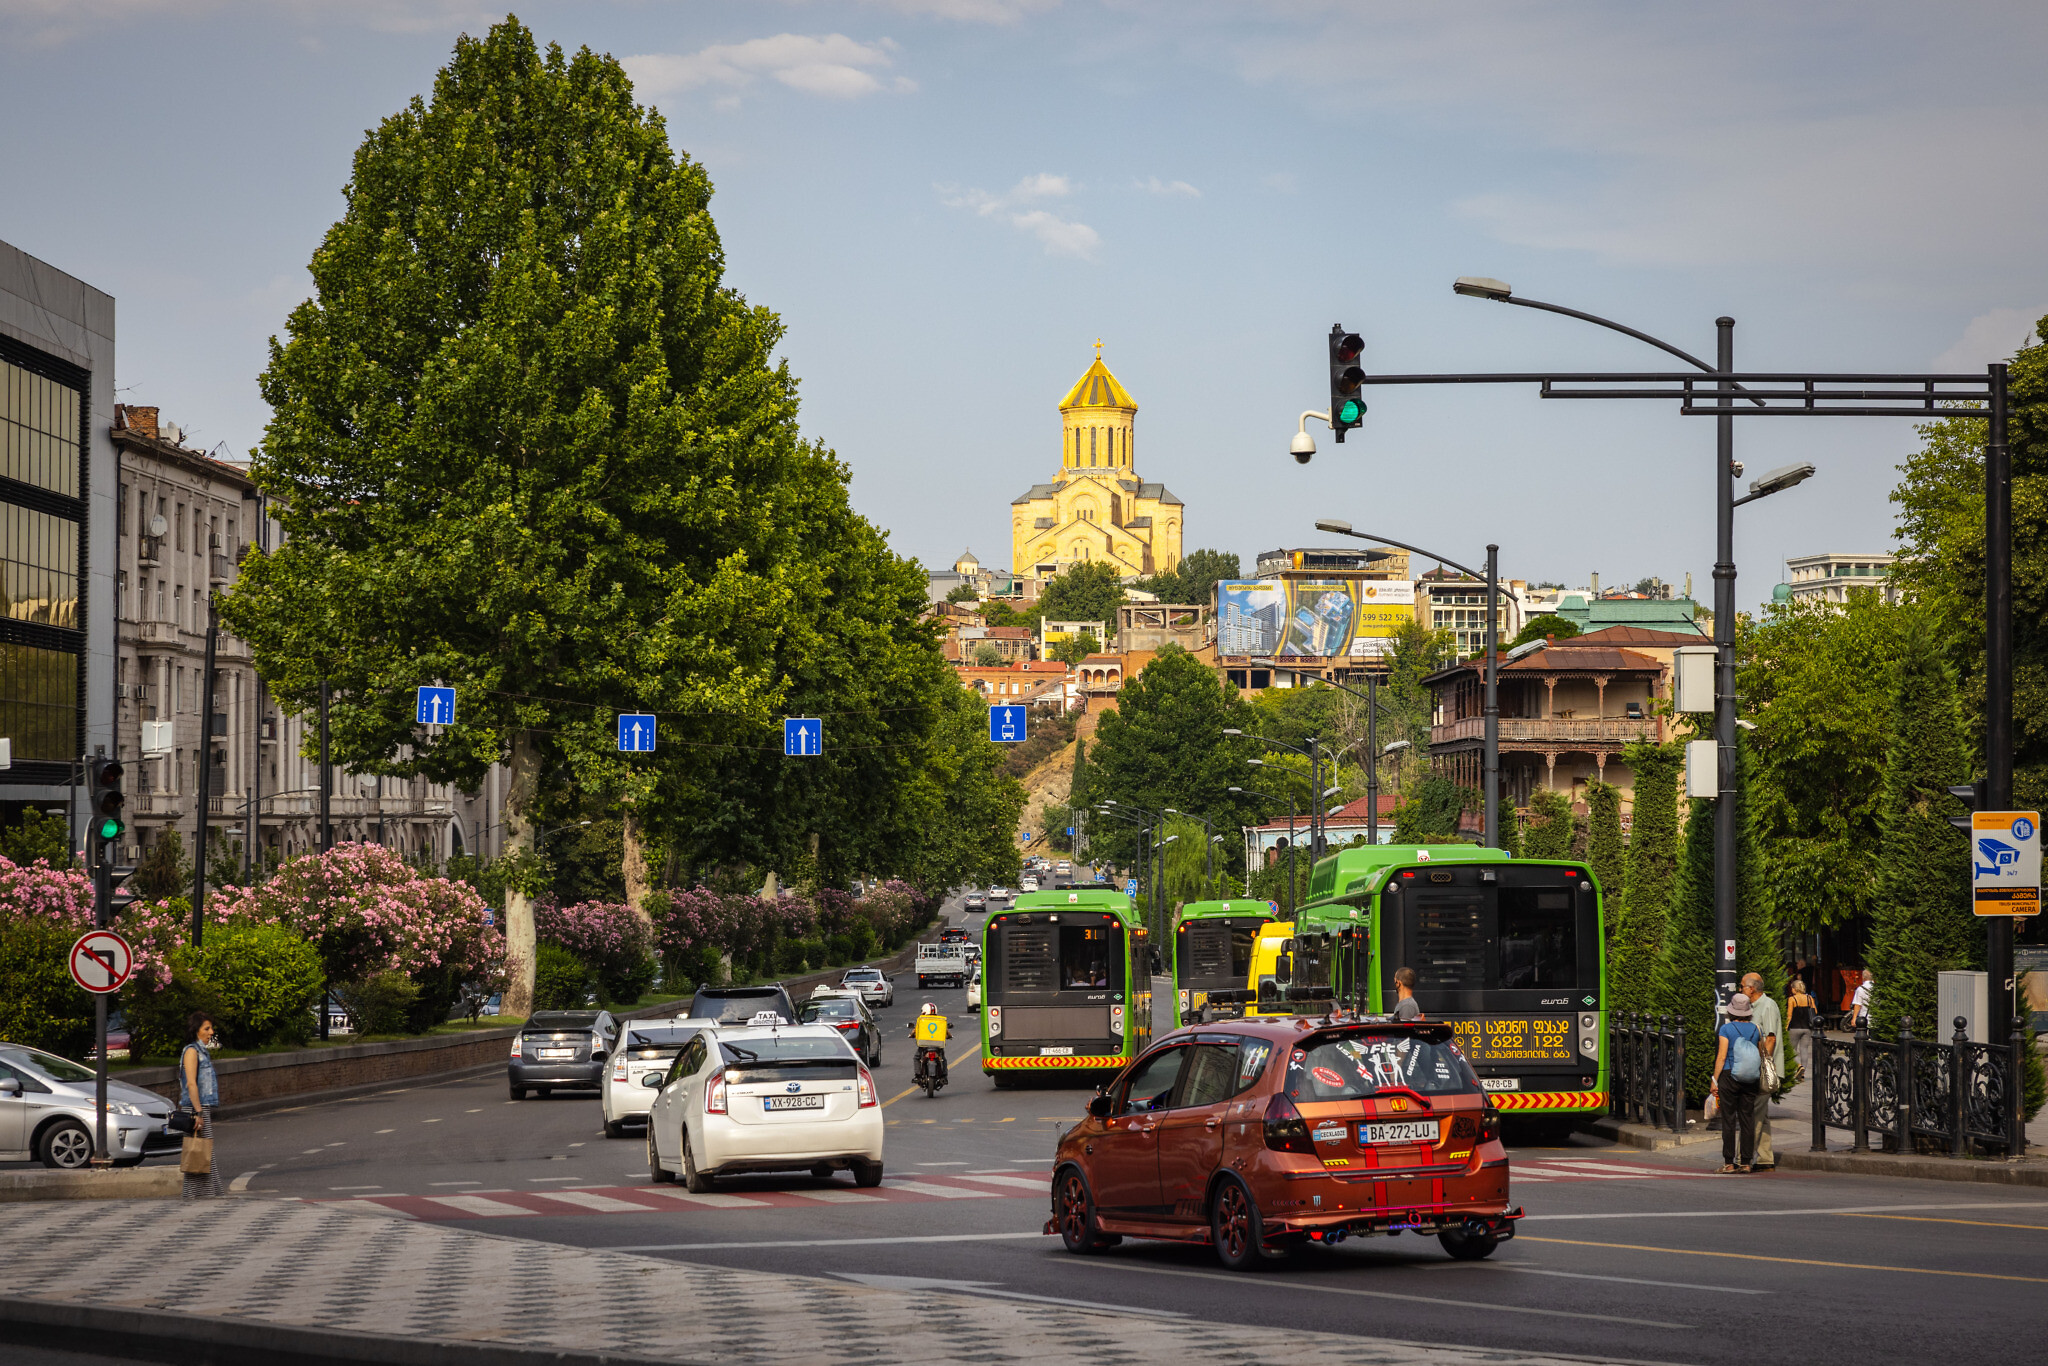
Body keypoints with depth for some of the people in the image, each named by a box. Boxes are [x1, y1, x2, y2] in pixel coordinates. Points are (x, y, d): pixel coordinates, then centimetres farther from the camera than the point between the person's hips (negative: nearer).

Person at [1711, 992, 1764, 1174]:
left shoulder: (1726, 1029, -8)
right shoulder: (1756, 1029, 4)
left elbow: (1721, 1057, -10)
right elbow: (1762, 1056, 10)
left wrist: (1715, 1080, -4)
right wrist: (1761, 1079, 20)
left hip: (1729, 1077, -4)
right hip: (1750, 1080, 4)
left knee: (1729, 1120, 0)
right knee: (1747, 1120, 6)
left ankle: (1728, 1162, 0)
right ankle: (1746, 1162, 5)